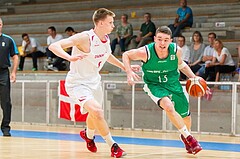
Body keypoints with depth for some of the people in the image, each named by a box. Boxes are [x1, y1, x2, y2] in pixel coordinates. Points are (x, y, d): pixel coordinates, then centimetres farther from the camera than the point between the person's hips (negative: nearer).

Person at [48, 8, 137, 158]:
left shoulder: (106, 39, -3)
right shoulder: (85, 38, -26)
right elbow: (53, 46, -32)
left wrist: (124, 67, 24)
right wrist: (70, 57, -49)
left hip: (94, 81, 8)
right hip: (78, 83, -8)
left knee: (95, 114, 26)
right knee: (97, 111, -26)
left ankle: (88, 135, 58)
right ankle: (113, 146, -12)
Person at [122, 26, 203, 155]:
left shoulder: (176, 50, -18)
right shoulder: (145, 52, -27)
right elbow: (126, 55, -10)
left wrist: (193, 77, -6)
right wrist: (129, 72, -25)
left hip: (173, 83, 4)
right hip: (154, 85, -4)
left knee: (185, 115, 14)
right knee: (169, 106, -31)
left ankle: (185, 136, 50)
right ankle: (189, 138, -13)